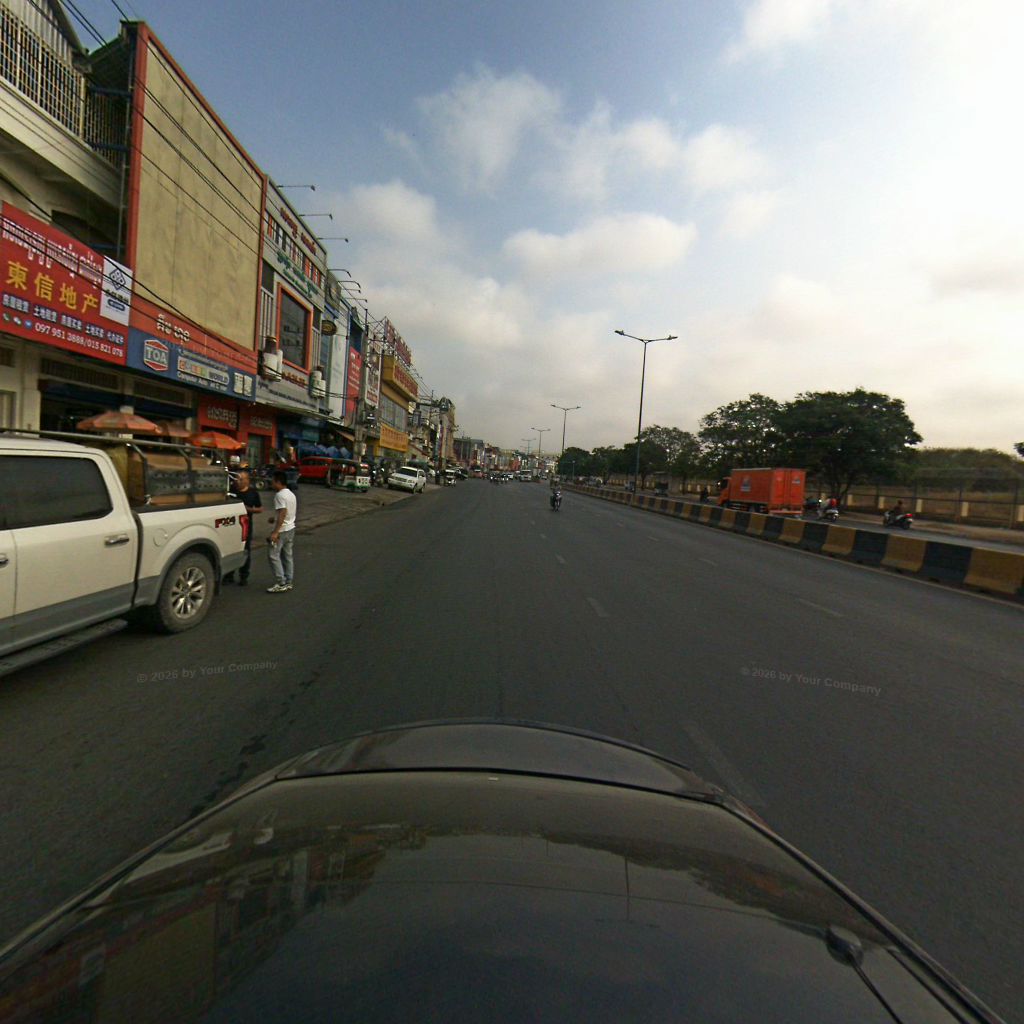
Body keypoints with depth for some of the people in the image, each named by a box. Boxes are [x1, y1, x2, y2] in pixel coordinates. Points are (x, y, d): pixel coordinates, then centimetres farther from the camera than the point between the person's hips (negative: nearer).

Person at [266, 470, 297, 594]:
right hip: (291, 528, 9)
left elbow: (283, 513, -25)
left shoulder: (280, 495, -16)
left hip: (282, 530, -9)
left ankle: (281, 584, -6)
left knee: (273, 555, -5)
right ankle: (288, 582, 16)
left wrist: (275, 532, -27)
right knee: (288, 556, 12)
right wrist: (275, 518, 26)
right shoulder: (291, 494, 13)